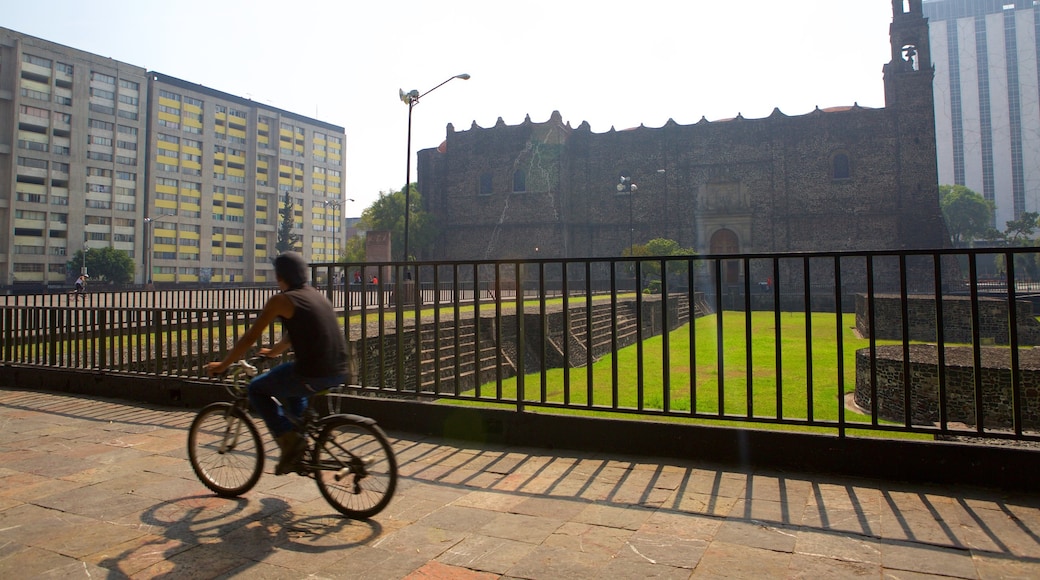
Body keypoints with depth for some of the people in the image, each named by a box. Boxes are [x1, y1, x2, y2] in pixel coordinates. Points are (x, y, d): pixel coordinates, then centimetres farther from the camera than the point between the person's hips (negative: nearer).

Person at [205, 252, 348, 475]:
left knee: (256, 389, 16)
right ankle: (303, 440, 33)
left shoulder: (280, 300, -4)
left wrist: (223, 365, 11)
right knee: (290, 382, 36)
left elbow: (250, 337, -1)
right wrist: (272, 351, 45)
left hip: (313, 376, -8)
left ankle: (289, 441, 7)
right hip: (339, 373, 8)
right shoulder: (315, 295, 18)